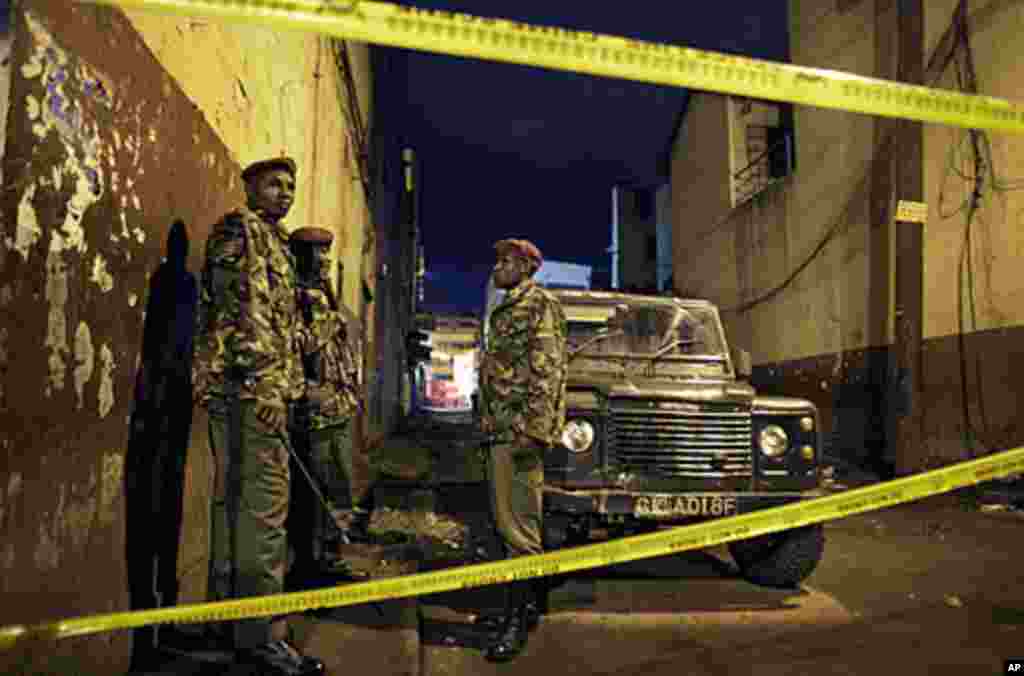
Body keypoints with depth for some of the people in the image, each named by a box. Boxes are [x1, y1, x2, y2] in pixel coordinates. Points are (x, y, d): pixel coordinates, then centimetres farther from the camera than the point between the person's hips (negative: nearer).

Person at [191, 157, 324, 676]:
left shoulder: (272, 240, 26)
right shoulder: (241, 228, -3)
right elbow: (242, 307, -16)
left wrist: (281, 384, 23)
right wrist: (267, 382, -22)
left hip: (250, 385, 10)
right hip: (249, 381, -10)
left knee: (236, 500, 13)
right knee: (264, 503, -10)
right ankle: (261, 634, -4)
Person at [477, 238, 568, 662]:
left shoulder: (540, 305, -7)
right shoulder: (505, 311, 21)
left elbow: (549, 370, -17)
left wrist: (533, 429, -24)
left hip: (522, 428, -10)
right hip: (501, 429, 10)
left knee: (518, 526, -6)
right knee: (508, 523, 15)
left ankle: (521, 616, 3)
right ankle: (522, 603, 27)